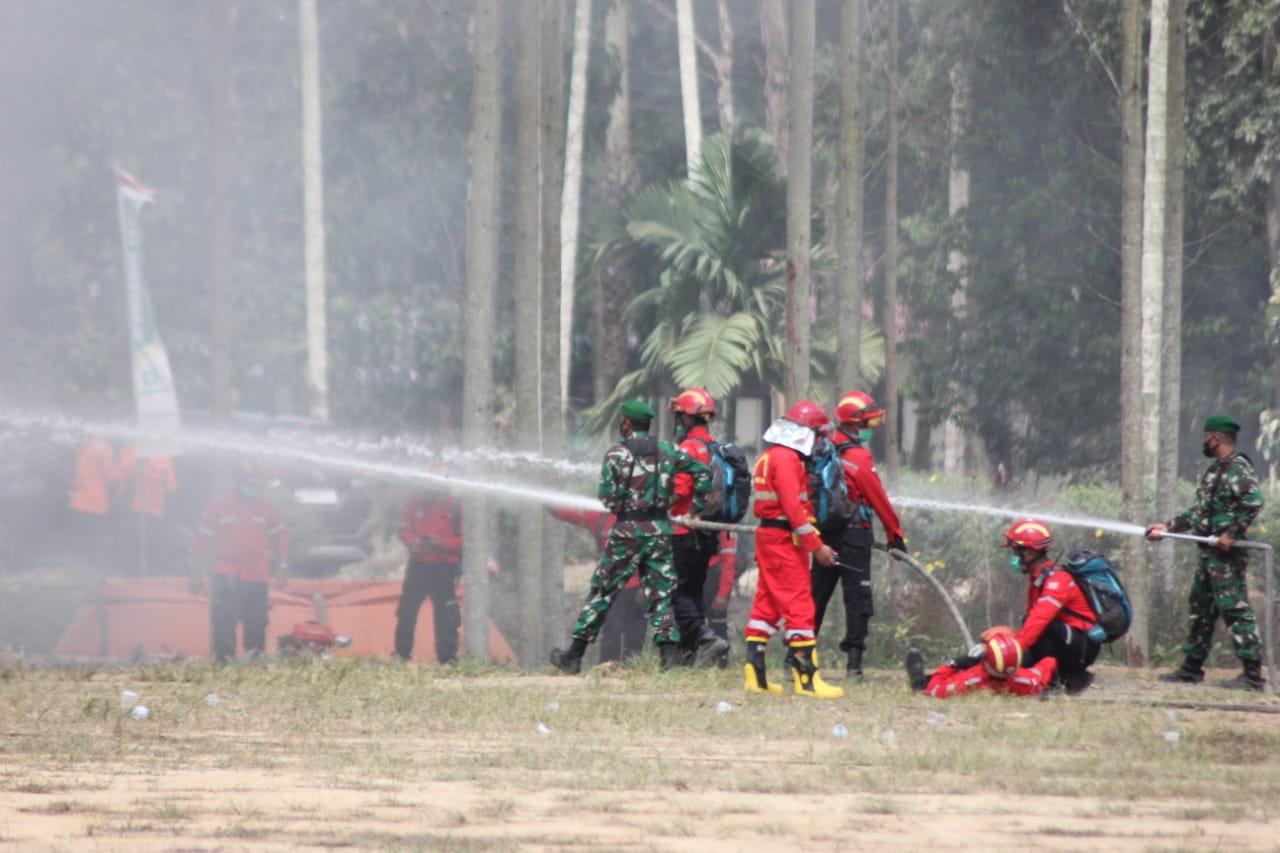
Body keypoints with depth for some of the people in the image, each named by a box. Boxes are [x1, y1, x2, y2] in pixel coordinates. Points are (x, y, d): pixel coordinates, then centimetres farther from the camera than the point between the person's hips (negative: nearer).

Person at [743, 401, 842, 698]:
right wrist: (816, 546, -18)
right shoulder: (787, 460, -15)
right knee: (799, 606, -8)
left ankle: (754, 675, 13)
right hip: (785, 540, -10)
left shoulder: (770, 457, 17)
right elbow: (793, 508, -21)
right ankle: (807, 679, -8)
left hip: (767, 537, 10)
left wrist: (814, 542, 13)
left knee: (767, 604, 12)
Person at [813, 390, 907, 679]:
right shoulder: (858, 457, -13)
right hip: (853, 534, -7)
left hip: (825, 533, 7)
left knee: (817, 594, 13)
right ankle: (853, 661, -7)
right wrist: (896, 535, -2)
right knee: (857, 598, -3)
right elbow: (879, 500, -9)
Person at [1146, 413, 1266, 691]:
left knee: (1236, 610, -11)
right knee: (1200, 609, 15)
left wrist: (1232, 533, -24)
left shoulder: (1237, 468, -12)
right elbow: (1199, 511, 25)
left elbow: (1253, 501, -26)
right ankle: (1191, 668, 23)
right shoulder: (1215, 470, 18)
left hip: (1228, 554, -10)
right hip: (1209, 553, 10)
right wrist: (1167, 527, 23)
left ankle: (1253, 675, -12)